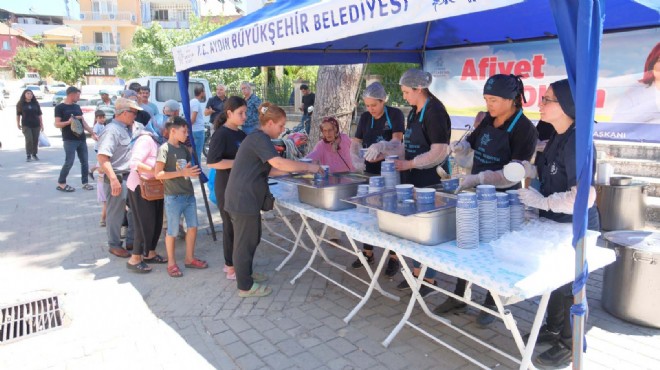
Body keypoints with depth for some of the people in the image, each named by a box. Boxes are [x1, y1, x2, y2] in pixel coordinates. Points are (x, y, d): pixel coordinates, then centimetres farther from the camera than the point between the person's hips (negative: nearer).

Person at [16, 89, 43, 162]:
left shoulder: (35, 103, 8)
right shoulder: (20, 104, 3)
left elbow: (39, 115, 8)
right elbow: (18, 115, 6)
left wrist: (42, 124, 5)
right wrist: (18, 124, 4)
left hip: (36, 125, 2)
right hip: (26, 125, -2)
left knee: (35, 140, 4)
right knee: (29, 140, -12)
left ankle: (34, 154, 19)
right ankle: (28, 155, -3)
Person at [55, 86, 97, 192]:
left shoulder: (77, 107, 15)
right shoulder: (60, 107, -4)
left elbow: (83, 122, 18)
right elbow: (57, 124, -9)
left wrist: (93, 133, 12)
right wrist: (68, 122, -25)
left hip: (81, 139, 6)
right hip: (69, 140, -6)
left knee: (85, 161, 6)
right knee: (69, 162, -9)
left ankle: (85, 182, 13)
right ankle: (61, 183, 4)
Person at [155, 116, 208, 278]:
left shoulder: (184, 148, 12)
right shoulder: (164, 149, -11)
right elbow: (158, 174, -17)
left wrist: (192, 171, 4)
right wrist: (182, 173, -22)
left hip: (189, 194, 7)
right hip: (173, 197, -7)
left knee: (193, 226, 12)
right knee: (173, 231, 3)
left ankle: (190, 258, 27)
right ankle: (171, 263, 18)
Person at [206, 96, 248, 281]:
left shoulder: (241, 134, 10)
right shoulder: (221, 134, -13)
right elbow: (212, 162, -22)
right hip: (226, 187, -7)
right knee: (231, 226, 2)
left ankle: (232, 262, 29)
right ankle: (231, 268, 16)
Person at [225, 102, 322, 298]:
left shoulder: (257, 138, 16)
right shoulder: (259, 138, -17)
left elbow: (267, 170, 16)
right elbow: (278, 163, -30)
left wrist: (295, 170, 7)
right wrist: (307, 167, -20)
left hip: (245, 198, 10)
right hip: (244, 199, -10)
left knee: (252, 237, 20)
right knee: (245, 241, 1)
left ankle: (246, 273, 36)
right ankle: (245, 286, 13)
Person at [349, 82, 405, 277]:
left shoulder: (395, 114, -10)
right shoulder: (365, 117, 3)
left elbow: (397, 140, -21)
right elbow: (355, 143, 3)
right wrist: (356, 158, -18)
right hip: (371, 171, 4)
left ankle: (394, 257, 14)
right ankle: (367, 252, 26)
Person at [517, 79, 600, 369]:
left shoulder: (577, 142, -24)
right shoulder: (558, 137, 4)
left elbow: (584, 196, -30)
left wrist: (542, 202, -24)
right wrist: (527, 169, 1)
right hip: (556, 224, 8)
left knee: (569, 285, 6)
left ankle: (569, 346, 25)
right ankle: (553, 328, 41)